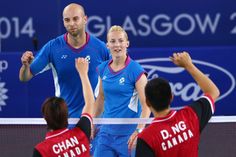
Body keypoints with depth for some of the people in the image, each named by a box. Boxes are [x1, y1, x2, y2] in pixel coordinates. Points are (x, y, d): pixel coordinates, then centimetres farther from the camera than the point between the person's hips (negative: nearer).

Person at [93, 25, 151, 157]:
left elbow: (146, 105, -15)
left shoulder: (136, 70, -11)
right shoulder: (103, 69, 6)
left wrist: (139, 131, -25)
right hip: (106, 132, 5)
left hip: (128, 135, -5)